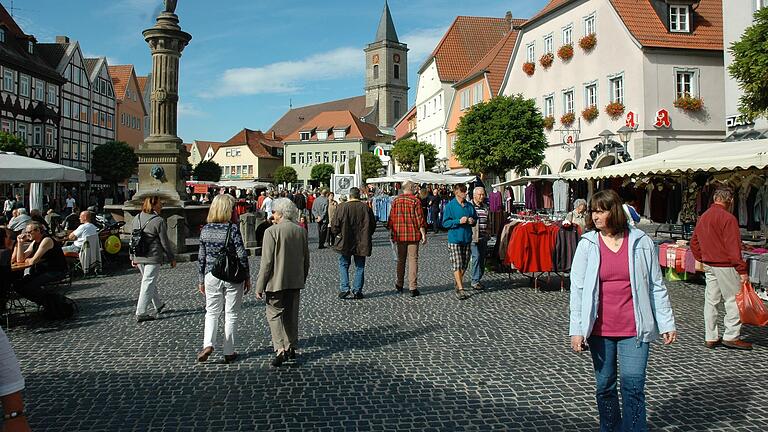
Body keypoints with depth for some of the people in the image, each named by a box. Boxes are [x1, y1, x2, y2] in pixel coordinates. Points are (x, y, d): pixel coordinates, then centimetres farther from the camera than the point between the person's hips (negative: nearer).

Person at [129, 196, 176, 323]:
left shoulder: (137, 218, 9)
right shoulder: (159, 221, -12)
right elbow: (165, 242, -9)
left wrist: (133, 257, 19)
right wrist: (171, 258, 0)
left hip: (139, 257, 7)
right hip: (153, 257, -7)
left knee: (149, 282, 20)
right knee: (148, 283, -3)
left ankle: (158, 305, 34)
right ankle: (141, 313, -4)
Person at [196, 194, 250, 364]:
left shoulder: (205, 230, -1)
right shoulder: (233, 229, -13)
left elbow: (201, 257, 4)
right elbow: (242, 255, -12)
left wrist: (201, 280, 14)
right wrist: (247, 278, -1)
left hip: (212, 276, 3)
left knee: (212, 312, 17)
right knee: (231, 314, 9)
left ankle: (208, 344, -1)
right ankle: (229, 352, 15)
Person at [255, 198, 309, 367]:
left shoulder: (271, 231, -14)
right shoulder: (301, 231, 3)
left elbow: (267, 261, -15)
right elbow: (306, 259, 10)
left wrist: (260, 286, -8)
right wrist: (302, 279, 23)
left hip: (277, 281, -5)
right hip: (295, 282, 6)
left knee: (274, 313, 3)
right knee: (291, 315, 16)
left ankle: (280, 349, -9)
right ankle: (291, 348, 24)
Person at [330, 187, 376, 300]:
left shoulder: (342, 207, -8)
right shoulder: (366, 208, -2)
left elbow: (335, 225, -5)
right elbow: (373, 225, 6)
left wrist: (336, 235, 13)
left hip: (345, 242, -2)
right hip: (362, 243, 2)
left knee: (343, 265, 11)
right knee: (360, 267, 10)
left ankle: (344, 288, -1)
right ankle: (357, 291, 10)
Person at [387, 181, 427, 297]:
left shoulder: (396, 201, 3)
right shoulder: (415, 201, -6)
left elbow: (391, 218, 6)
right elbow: (419, 219, -9)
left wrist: (391, 233, 15)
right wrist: (423, 234, -4)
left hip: (399, 235, 3)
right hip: (413, 235, -3)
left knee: (400, 260, 16)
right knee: (413, 260, 1)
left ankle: (399, 285, 24)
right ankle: (413, 288, 0)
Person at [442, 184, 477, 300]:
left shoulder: (469, 206, 9)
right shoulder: (450, 206, -6)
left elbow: (475, 218, 21)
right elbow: (445, 223, -9)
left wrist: (472, 221, -3)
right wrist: (459, 221, -19)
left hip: (467, 238, 5)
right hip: (454, 239, -5)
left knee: (464, 264, 11)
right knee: (457, 264, -9)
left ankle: (457, 282, 31)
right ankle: (460, 289, -8)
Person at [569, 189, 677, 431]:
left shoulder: (641, 242, -1)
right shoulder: (587, 244, 0)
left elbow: (657, 287, 5)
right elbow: (577, 289, 0)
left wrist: (667, 324, 5)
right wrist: (576, 330, -4)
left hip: (633, 329, -1)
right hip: (600, 329, 1)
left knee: (633, 386, -4)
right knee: (604, 386, 11)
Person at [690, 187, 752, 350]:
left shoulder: (703, 217, 11)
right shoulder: (728, 218, -14)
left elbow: (694, 242, 18)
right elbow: (733, 247, -18)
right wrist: (742, 270, -16)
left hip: (708, 265, 8)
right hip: (725, 266, -8)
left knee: (711, 300, 11)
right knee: (734, 300, 2)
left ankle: (710, 337, 16)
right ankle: (731, 336, 4)